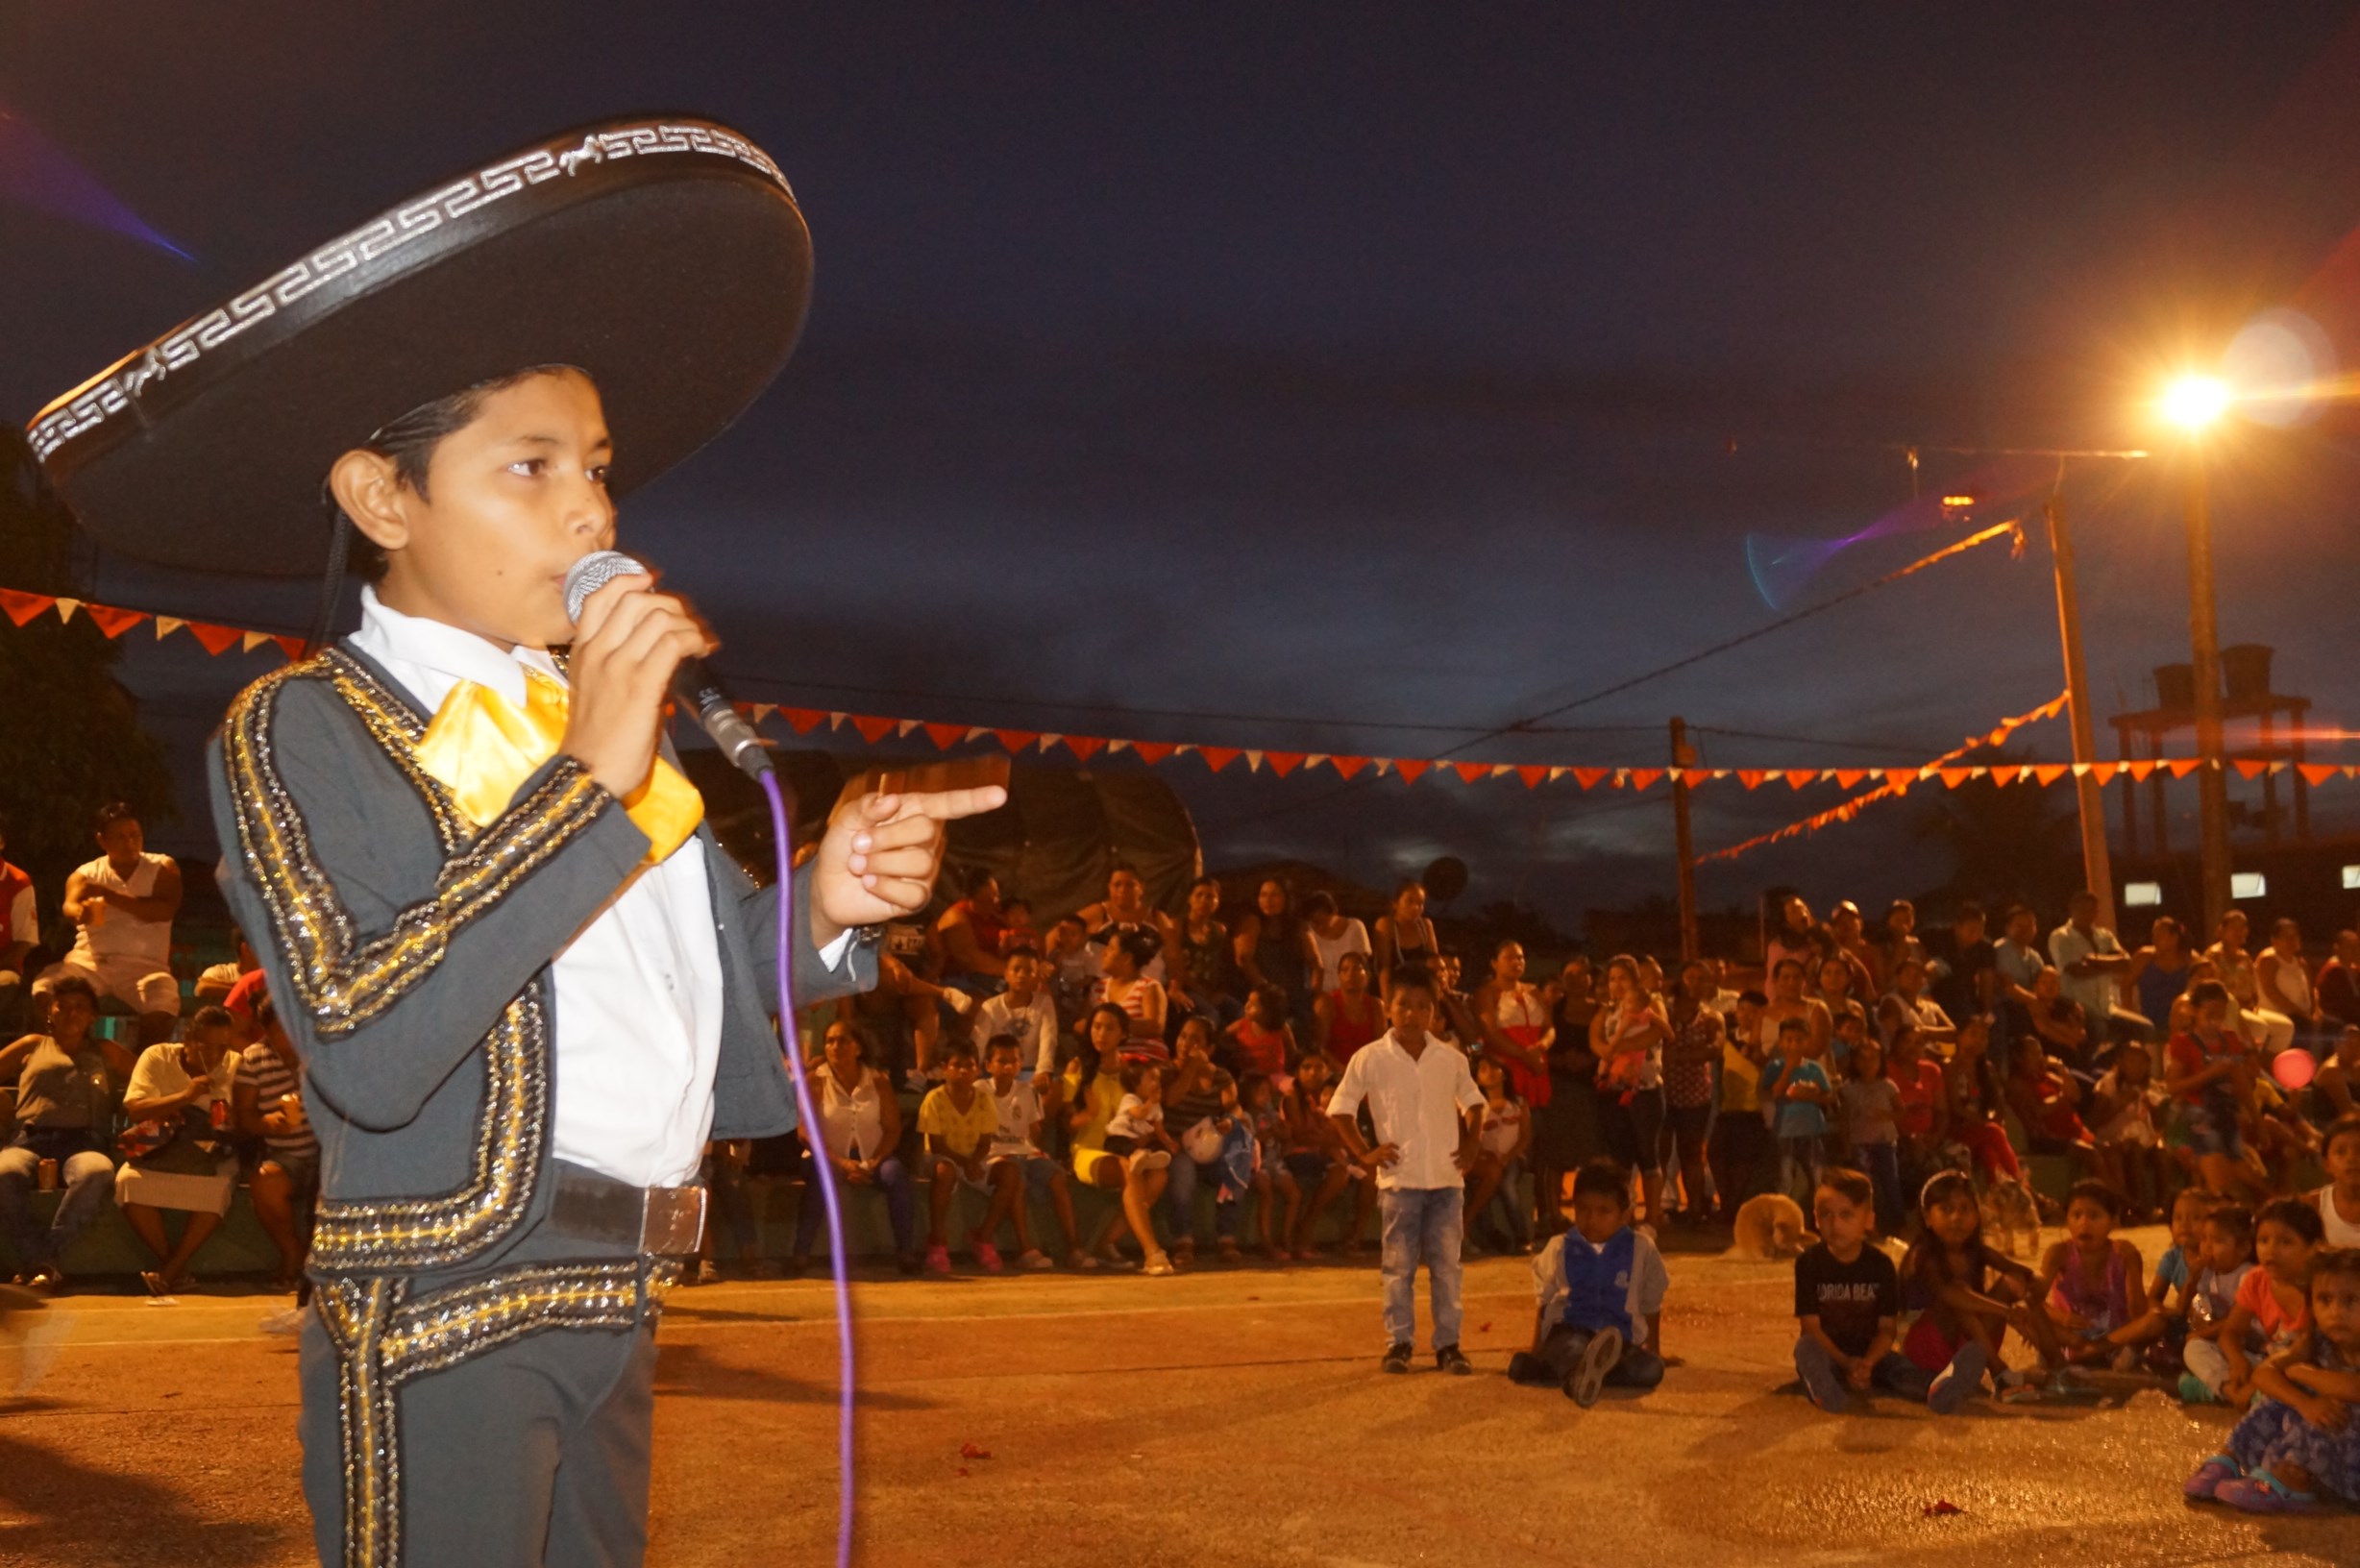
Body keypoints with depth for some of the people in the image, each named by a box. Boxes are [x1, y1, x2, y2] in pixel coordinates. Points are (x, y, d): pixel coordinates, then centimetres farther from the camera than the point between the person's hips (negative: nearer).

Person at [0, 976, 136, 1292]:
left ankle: (38, 1259, -40)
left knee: (99, 1172, -41)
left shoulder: (106, 1052, 32)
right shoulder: (33, 1046, 31)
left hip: (83, 1143, 0)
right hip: (30, 1140, 0)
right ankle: (46, 1263, -37)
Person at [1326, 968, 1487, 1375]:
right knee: (1400, 1265, 3)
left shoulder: (1451, 1060, 6)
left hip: (1447, 1178, 2)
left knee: (1446, 1265, 4)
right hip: (1400, 1179, -2)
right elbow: (1340, 1108, 3)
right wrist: (1363, 1153, -4)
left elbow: (1473, 1102, 20)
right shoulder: (1371, 1059, -2)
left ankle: (1448, 1343, 11)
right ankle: (1399, 1342, 12)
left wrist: (1472, 1146, 8)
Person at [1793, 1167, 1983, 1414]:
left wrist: (1867, 1363, -24)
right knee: (1805, 1347, -36)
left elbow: (1887, 1328, -4)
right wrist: (1847, 1364, -25)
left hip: (1871, 1356, 2)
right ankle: (1828, 1394, -64)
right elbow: (1811, 1326, -11)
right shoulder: (1809, 1263, -6)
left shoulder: (1881, 1265, -1)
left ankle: (1938, 1391, -61)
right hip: (1830, 1357, -1)